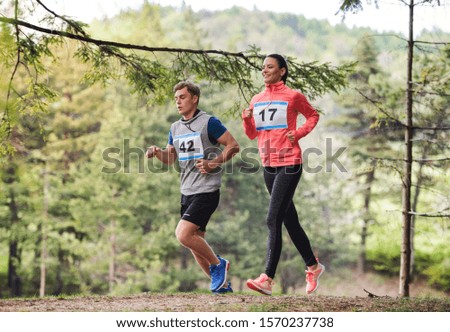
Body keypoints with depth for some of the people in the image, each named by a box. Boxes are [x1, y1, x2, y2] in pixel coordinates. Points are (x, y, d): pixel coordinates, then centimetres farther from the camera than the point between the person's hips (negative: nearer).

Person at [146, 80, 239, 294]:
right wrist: (157, 152, 1)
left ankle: (217, 264, 2)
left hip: (206, 191, -8)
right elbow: (170, 158, 22)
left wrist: (213, 164, -16)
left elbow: (233, 146, -7)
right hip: (187, 192, 8)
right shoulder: (175, 128, 14)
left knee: (183, 235, -19)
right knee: (196, 244, 8)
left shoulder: (208, 122, -8)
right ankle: (221, 283, 21)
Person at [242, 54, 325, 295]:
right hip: (269, 166, 7)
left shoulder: (293, 96, -4)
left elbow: (313, 115, 9)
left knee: (273, 220, -15)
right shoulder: (257, 100, 12)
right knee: (290, 221, 14)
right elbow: (252, 134, 15)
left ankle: (267, 279, -19)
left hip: (289, 164, -7)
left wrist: (298, 133, -6)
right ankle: (313, 267, 29)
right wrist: (247, 120, -4)